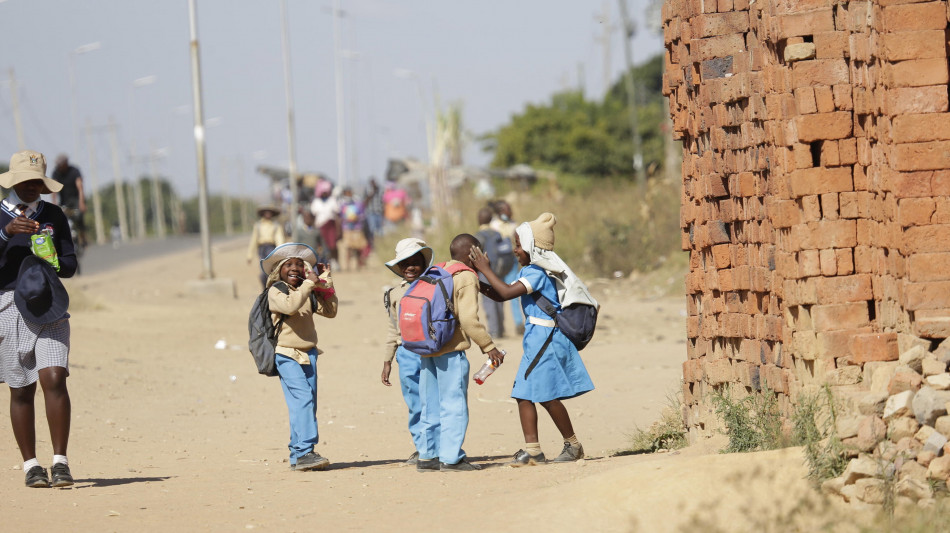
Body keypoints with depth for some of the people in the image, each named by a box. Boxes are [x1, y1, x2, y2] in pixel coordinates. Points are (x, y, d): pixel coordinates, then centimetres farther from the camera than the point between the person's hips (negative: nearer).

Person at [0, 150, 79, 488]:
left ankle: (60, 461, -13)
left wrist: (52, 263, -11)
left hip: (50, 310, 1)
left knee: (54, 380, -15)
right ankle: (31, 465, 13)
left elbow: (70, 265, 10)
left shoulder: (53, 216, 10)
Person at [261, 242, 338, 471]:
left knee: (307, 405, 6)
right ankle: (304, 452, -25)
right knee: (302, 400, -19)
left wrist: (326, 284, 4)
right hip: (287, 356, -7)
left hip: (308, 355, 7)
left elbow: (330, 311, 11)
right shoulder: (275, 291, -7)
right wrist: (309, 283, -23)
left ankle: (298, 455, 11)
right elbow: (289, 306, -27)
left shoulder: (309, 293, 13)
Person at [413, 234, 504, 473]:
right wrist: (489, 346, -12)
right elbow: (469, 318, -16)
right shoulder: (466, 278, -7)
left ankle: (428, 456, 16)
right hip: (451, 350, -7)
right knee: (454, 405, -4)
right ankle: (451, 458, -6)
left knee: (431, 406, 13)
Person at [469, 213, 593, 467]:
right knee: (524, 393, 5)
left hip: (546, 338, -10)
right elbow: (501, 295, 18)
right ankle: (532, 449, 5)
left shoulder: (538, 272, -16)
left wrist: (486, 270, -16)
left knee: (547, 395, -5)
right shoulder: (530, 271, 15)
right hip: (536, 340, 10)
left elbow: (507, 293, -25)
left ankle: (573, 445, 7)